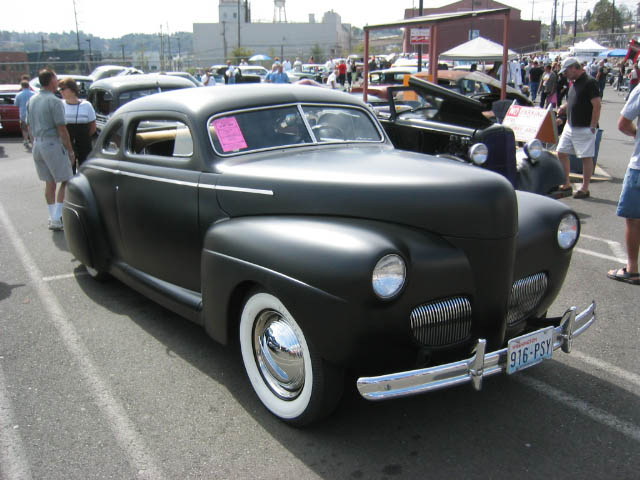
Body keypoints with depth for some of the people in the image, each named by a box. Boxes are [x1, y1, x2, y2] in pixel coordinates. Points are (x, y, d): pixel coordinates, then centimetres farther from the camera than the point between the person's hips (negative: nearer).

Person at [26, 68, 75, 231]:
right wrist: (70, 151, -10)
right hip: (53, 144, -8)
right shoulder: (54, 101, -14)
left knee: (49, 183, 13)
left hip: (38, 145, 8)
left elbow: (30, 127, 16)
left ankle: (53, 218, 17)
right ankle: (57, 218, -5)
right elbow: (61, 129, -15)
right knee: (65, 181, 0)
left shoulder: (32, 100, 11)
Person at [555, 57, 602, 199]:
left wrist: (593, 127, -18)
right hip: (570, 126, 9)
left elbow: (597, 105, -18)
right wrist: (563, 108, 6)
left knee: (586, 158, 0)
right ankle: (566, 184, 22)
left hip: (584, 128, -9)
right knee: (562, 153, 10)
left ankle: (584, 189, 8)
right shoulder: (574, 83, 12)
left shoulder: (589, 82, -15)